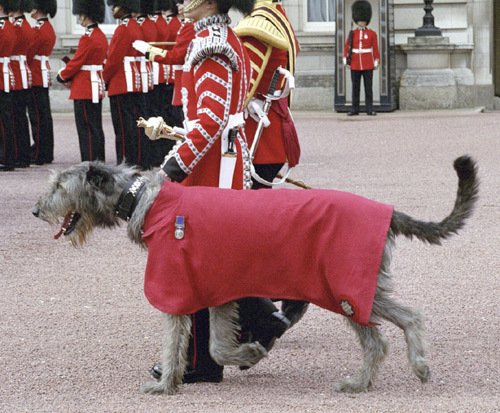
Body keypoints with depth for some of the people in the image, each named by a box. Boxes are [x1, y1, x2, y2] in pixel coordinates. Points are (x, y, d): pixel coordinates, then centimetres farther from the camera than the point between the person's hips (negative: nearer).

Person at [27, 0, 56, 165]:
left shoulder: (38, 30, -16)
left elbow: (28, 54, -17)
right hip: (44, 75, 10)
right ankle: (46, 153, 16)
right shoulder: (49, 28, 14)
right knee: (45, 115, 12)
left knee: (37, 115, -6)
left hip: (35, 77, -10)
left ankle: (39, 155, -5)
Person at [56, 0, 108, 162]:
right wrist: (71, 76, 11)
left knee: (86, 129, -6)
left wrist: (62, 76, 2)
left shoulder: (87, 38, -17)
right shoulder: (101, 36, 12)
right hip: (97, 88, 9)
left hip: (85, 90, -9)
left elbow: (76, 63, -14)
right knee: (96, 128, 12)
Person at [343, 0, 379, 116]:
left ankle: (370, 109, 1)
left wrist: (376, 63, -1)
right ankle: (355, 109, 8)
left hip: (368, 66, -1)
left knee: (368, 88, -1)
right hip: (355, 66, 1)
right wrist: (346, 61, -1)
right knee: (355, 88, 4)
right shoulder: (352, 34, 7)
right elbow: (346, 48, 6)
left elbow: (375, 49, 3)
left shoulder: (372, 34, 3)